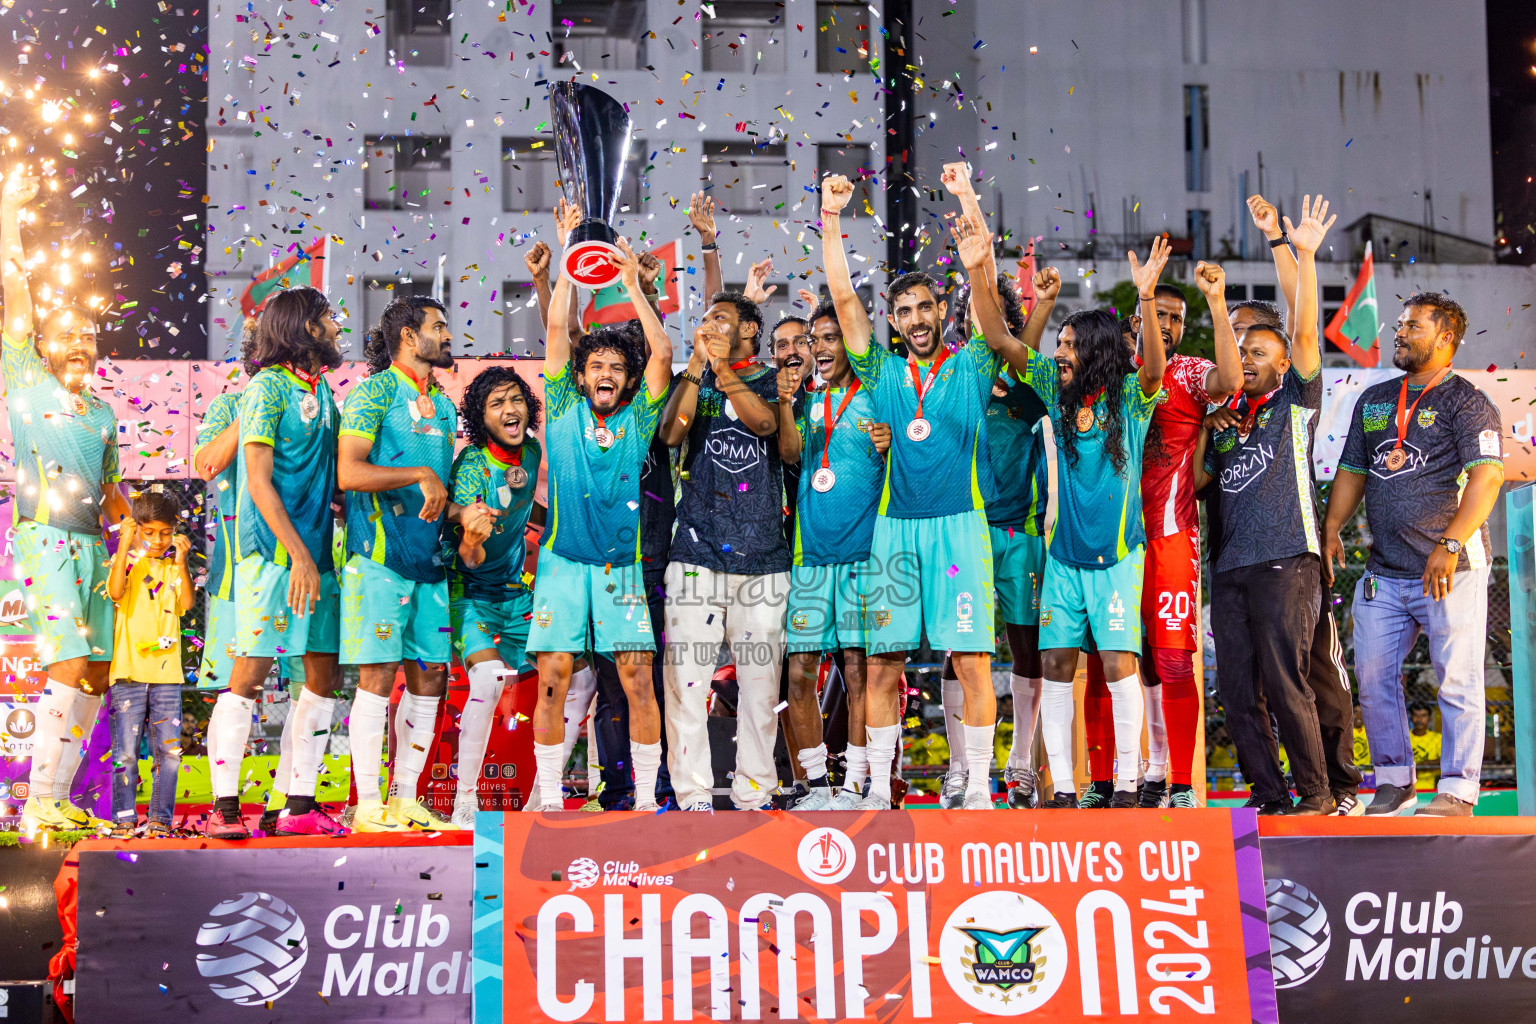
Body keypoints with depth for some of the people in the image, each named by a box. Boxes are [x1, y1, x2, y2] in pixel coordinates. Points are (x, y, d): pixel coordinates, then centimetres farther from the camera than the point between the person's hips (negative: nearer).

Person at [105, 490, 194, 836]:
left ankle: (161, 817, 10)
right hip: (129, 672, -3)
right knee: (126, 752, -2)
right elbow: (116, 591, -18)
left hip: (167, 673, 3)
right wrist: (124, 545, -21)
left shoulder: (174, 567, 11)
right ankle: (124, 817, 7)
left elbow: (187, 603, -5)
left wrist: (181, 561, -14)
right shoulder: (127, 560, 3)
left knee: (169, 752, 2)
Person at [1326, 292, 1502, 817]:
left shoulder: (1466, 403, -3)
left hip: (1451, 570, -6)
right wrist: (1331, 529, 7)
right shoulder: (1373, 400, 17)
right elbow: (1352, 471, 22)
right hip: (1383, 572, 6)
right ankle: (1394, 779, 18)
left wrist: (1450, 544, -24)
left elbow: (1486, 478, -14)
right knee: (1372, 674, 5)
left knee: (1457, 679, -3)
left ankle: (1457, 791, 4)